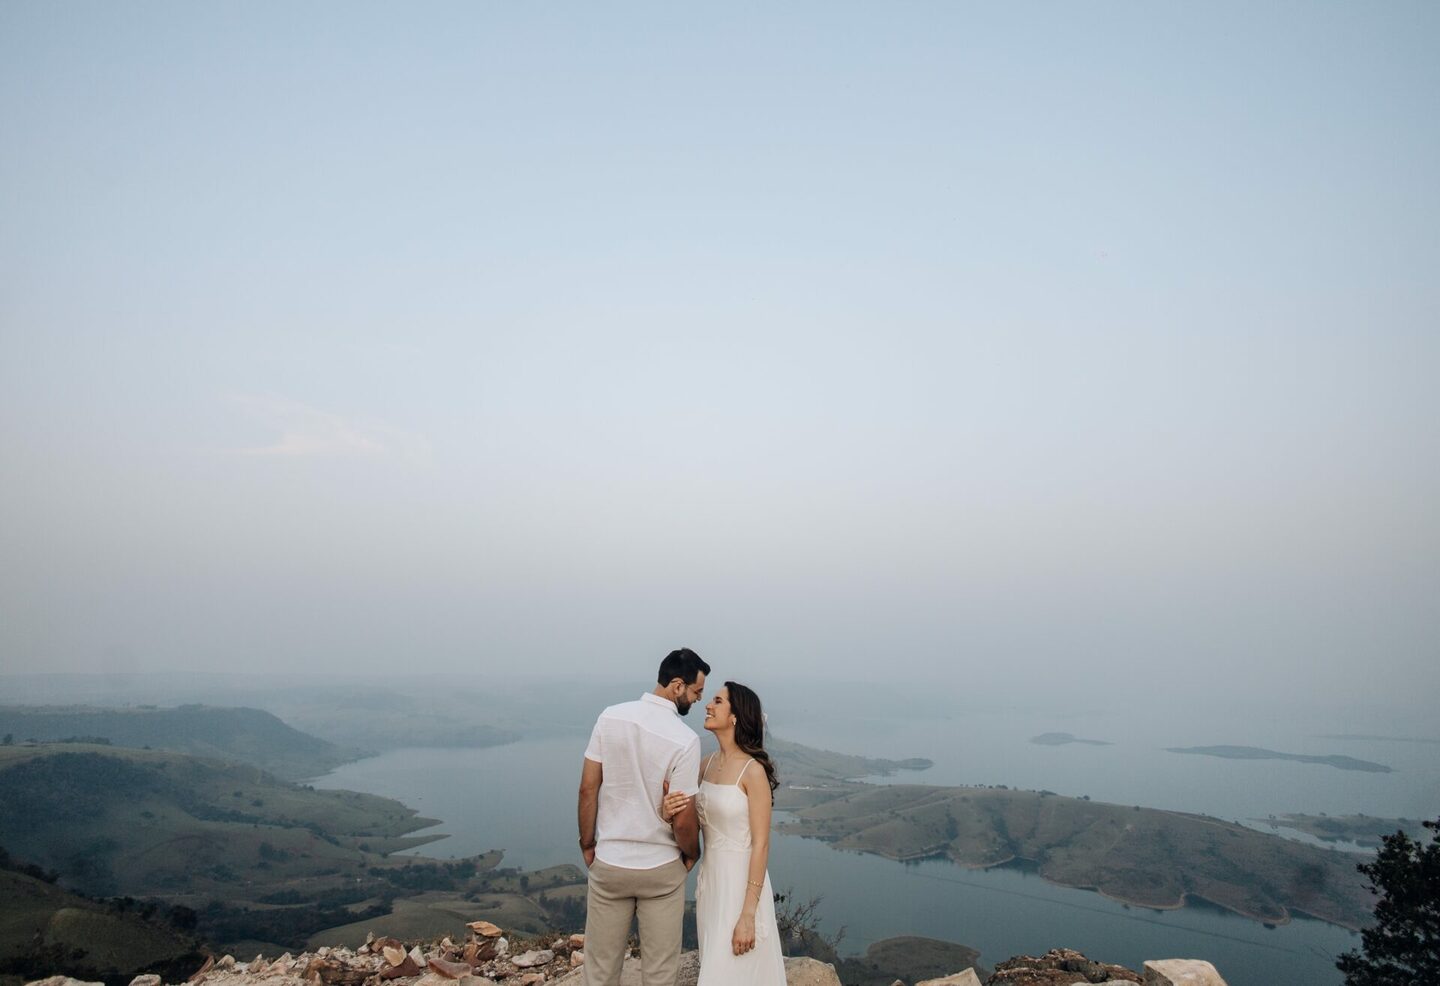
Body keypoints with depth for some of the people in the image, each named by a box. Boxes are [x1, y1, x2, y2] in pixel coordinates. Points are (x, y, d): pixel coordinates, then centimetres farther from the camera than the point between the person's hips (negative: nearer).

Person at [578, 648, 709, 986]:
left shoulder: (610, 717, -8)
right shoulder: (685, 739, -19)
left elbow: (587, 788, -5)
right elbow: (682, 819, -17)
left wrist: (587, 845, 8)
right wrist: (692, 853, 4)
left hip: (609, 864, 3)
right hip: (661, 869, -3)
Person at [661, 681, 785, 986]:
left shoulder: (753, 770, -18)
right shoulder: (708, 763, 3)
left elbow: (761, 845, -18)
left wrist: (748, 915, -19)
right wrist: (668, 812, -16)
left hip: (741, 882, -7)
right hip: (709, 878, 7)